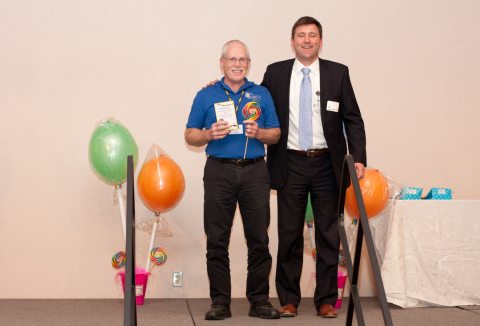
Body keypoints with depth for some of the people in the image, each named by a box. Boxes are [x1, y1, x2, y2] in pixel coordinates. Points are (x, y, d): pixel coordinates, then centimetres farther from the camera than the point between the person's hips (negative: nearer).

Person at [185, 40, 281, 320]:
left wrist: (259, 133, -9)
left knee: (259, 238, 1)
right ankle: (220, 302, 6)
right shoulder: (206, 96, 8)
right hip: (219, 172, -1)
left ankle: (259, 300, 9)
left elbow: (276, 134, 12)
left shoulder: (261, 94, 12)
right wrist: (209, 134, -11)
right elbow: (190, 136, 9)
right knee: (217, 239, -1)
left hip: (255, 171, 1)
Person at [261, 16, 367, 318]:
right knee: (289, 236, 5)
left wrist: (358, 157, -6)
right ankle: (289, 300, 17)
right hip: (291, 165, 0)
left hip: (327, 164, 0)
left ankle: (326, 301, 15)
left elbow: (353, 119, 3)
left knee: (329, 235, 6)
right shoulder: (275, 73, 4)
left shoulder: (338, 73, 2)